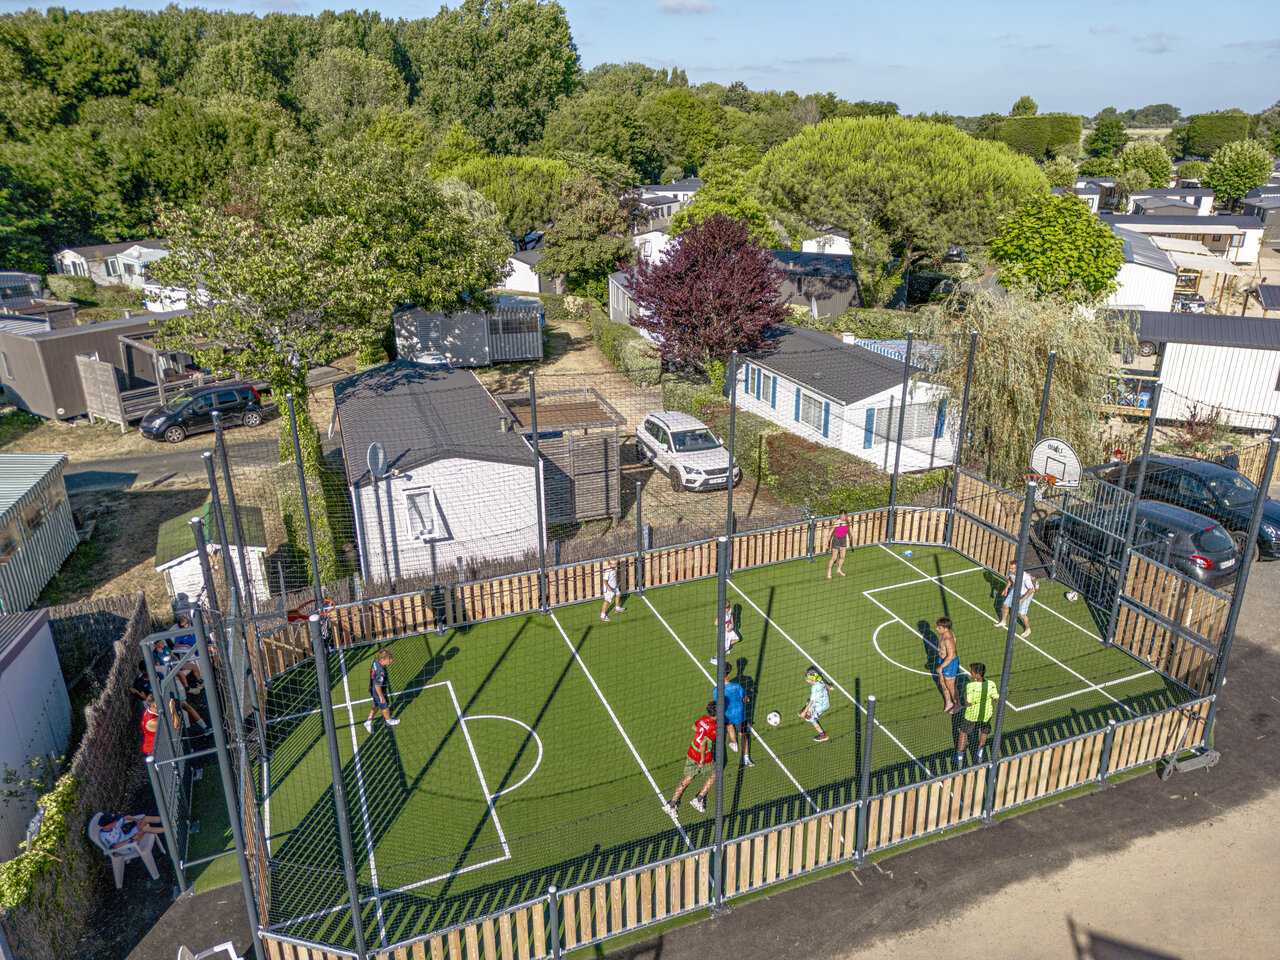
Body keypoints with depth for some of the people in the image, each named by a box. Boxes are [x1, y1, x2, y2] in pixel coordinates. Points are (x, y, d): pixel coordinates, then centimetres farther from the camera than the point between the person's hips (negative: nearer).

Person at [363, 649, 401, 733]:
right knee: (385, 706, 19)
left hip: (373, 690, 7)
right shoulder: (381, 672, -38)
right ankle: (388, 721, 43)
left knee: (377, 706, 28)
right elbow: (377, 686, -30)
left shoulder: (376, 661, -14)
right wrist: (381, 697, -20)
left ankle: (369, 721, 29)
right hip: (379, 692, -7)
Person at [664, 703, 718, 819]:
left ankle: (671, 804, 11)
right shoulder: (713, 728, -24)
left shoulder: (703, 718, -2)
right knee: (714, 775, 19)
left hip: (691, 752, 7)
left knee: (687, 779, 15)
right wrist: (703, 759, -21)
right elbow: (703, 743, -30)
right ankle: (698, 800, 16)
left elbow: (694, 727, 18)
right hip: (704, 756, -6)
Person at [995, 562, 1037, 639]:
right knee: (1005, 605, 15)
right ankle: (1003, 622, 42)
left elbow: (1031, 590, -29)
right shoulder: (1011, 572, -21)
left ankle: (1028, 630, 23)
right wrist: (1006, 589, 3)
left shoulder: (1026, 577, -40)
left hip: (1026, 593, -6)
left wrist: (1022, 600, -34)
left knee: (1022, 614, -5)